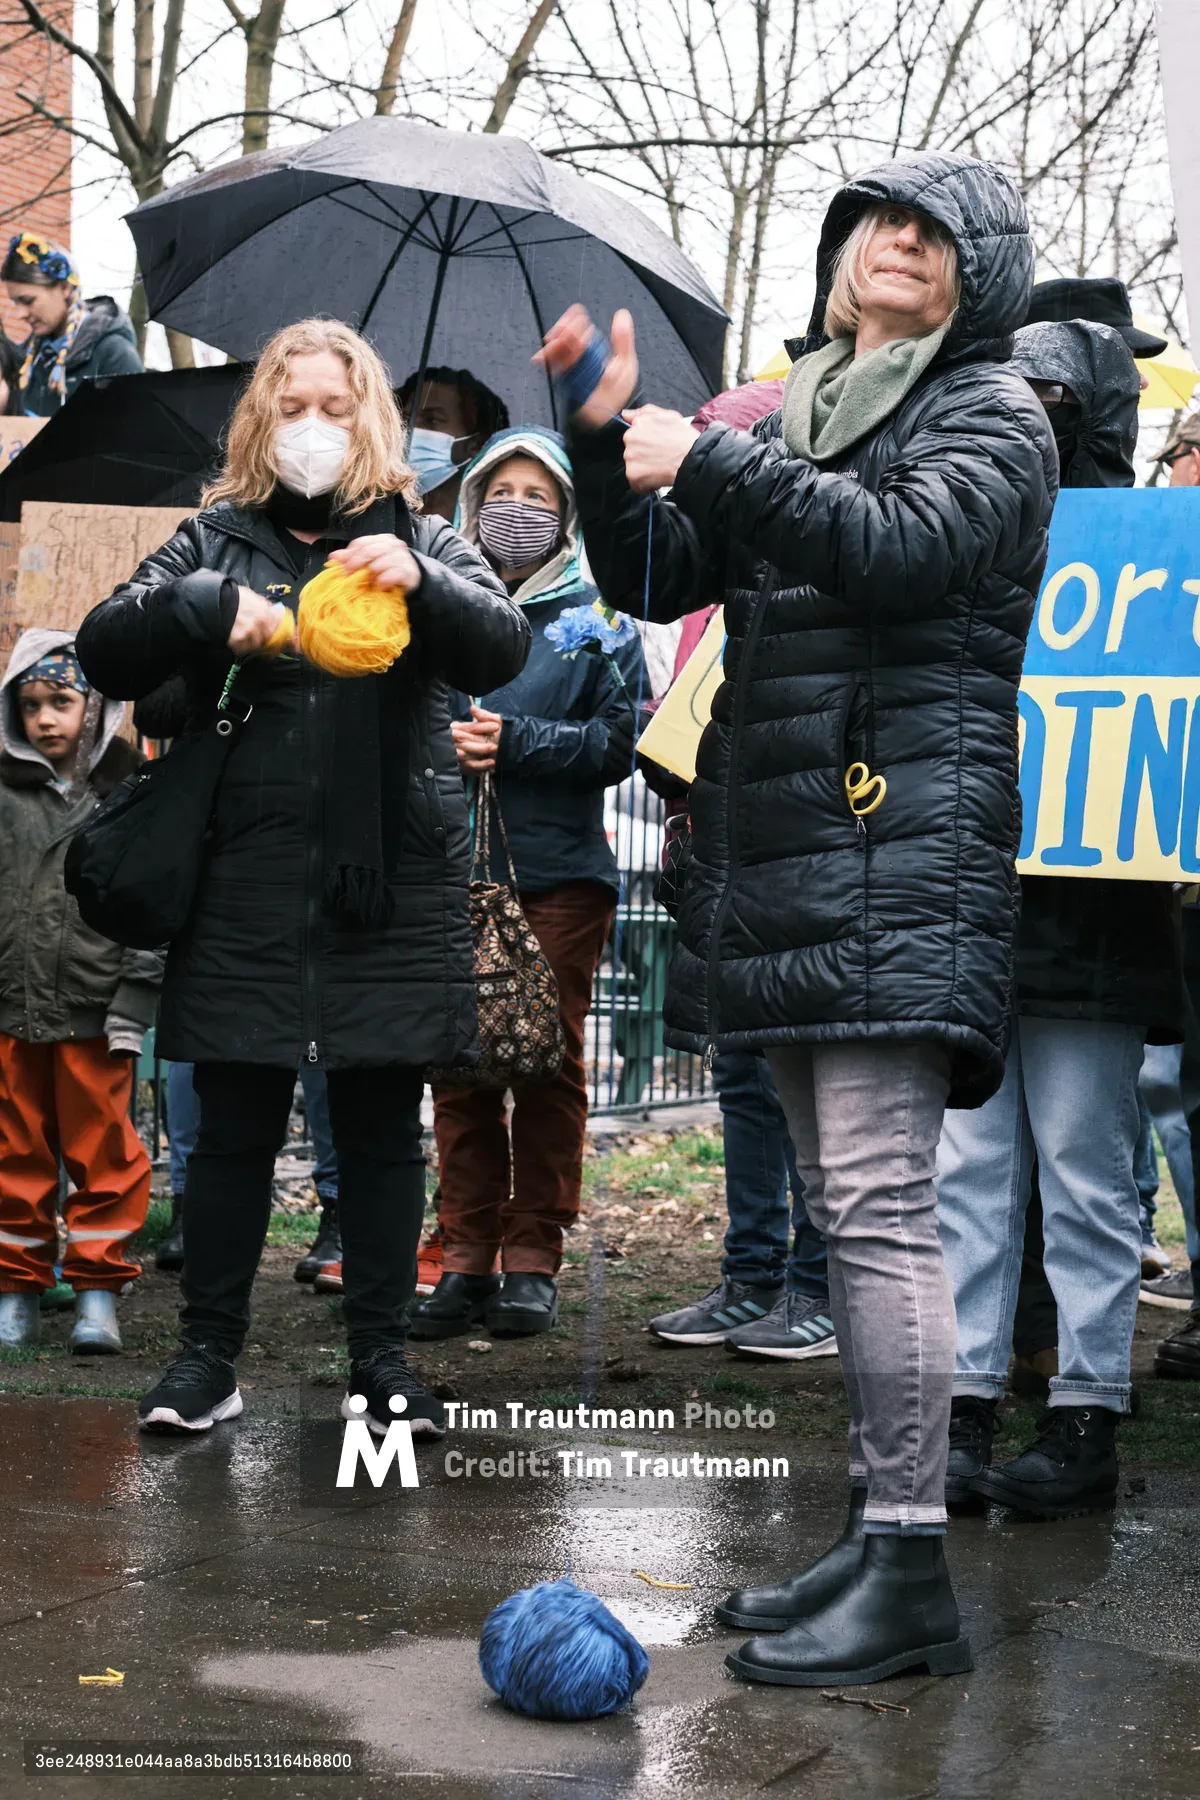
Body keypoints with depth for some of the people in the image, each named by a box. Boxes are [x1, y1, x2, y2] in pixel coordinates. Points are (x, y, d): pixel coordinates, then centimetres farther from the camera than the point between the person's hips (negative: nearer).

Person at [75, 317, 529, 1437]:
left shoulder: (421, 541, 11)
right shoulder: (216, 542, 12)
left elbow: (502, 649, -6)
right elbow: (105, 653, 2)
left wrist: (420, 580, -25)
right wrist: (204, 606, -17)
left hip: (394, 891, 0)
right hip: (246, 891, 0)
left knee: (382, 1128, 4)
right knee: (234, 1127, 3)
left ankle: (380, 1358, 13)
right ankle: (207, 1356, 13)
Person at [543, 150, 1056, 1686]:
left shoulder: (990, 413, 4)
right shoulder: (793, 423, 23)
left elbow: (905, 547, -16)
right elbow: (656, 579, 19)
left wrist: (705, 461, -13)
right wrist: (608, 438, 5)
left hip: (900, 831, -7)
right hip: (777, 845, 7)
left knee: (877, 1201, -14)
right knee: (840, 1203, 9)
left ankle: (911, 1574, -11)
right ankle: (874, 1528, 16)